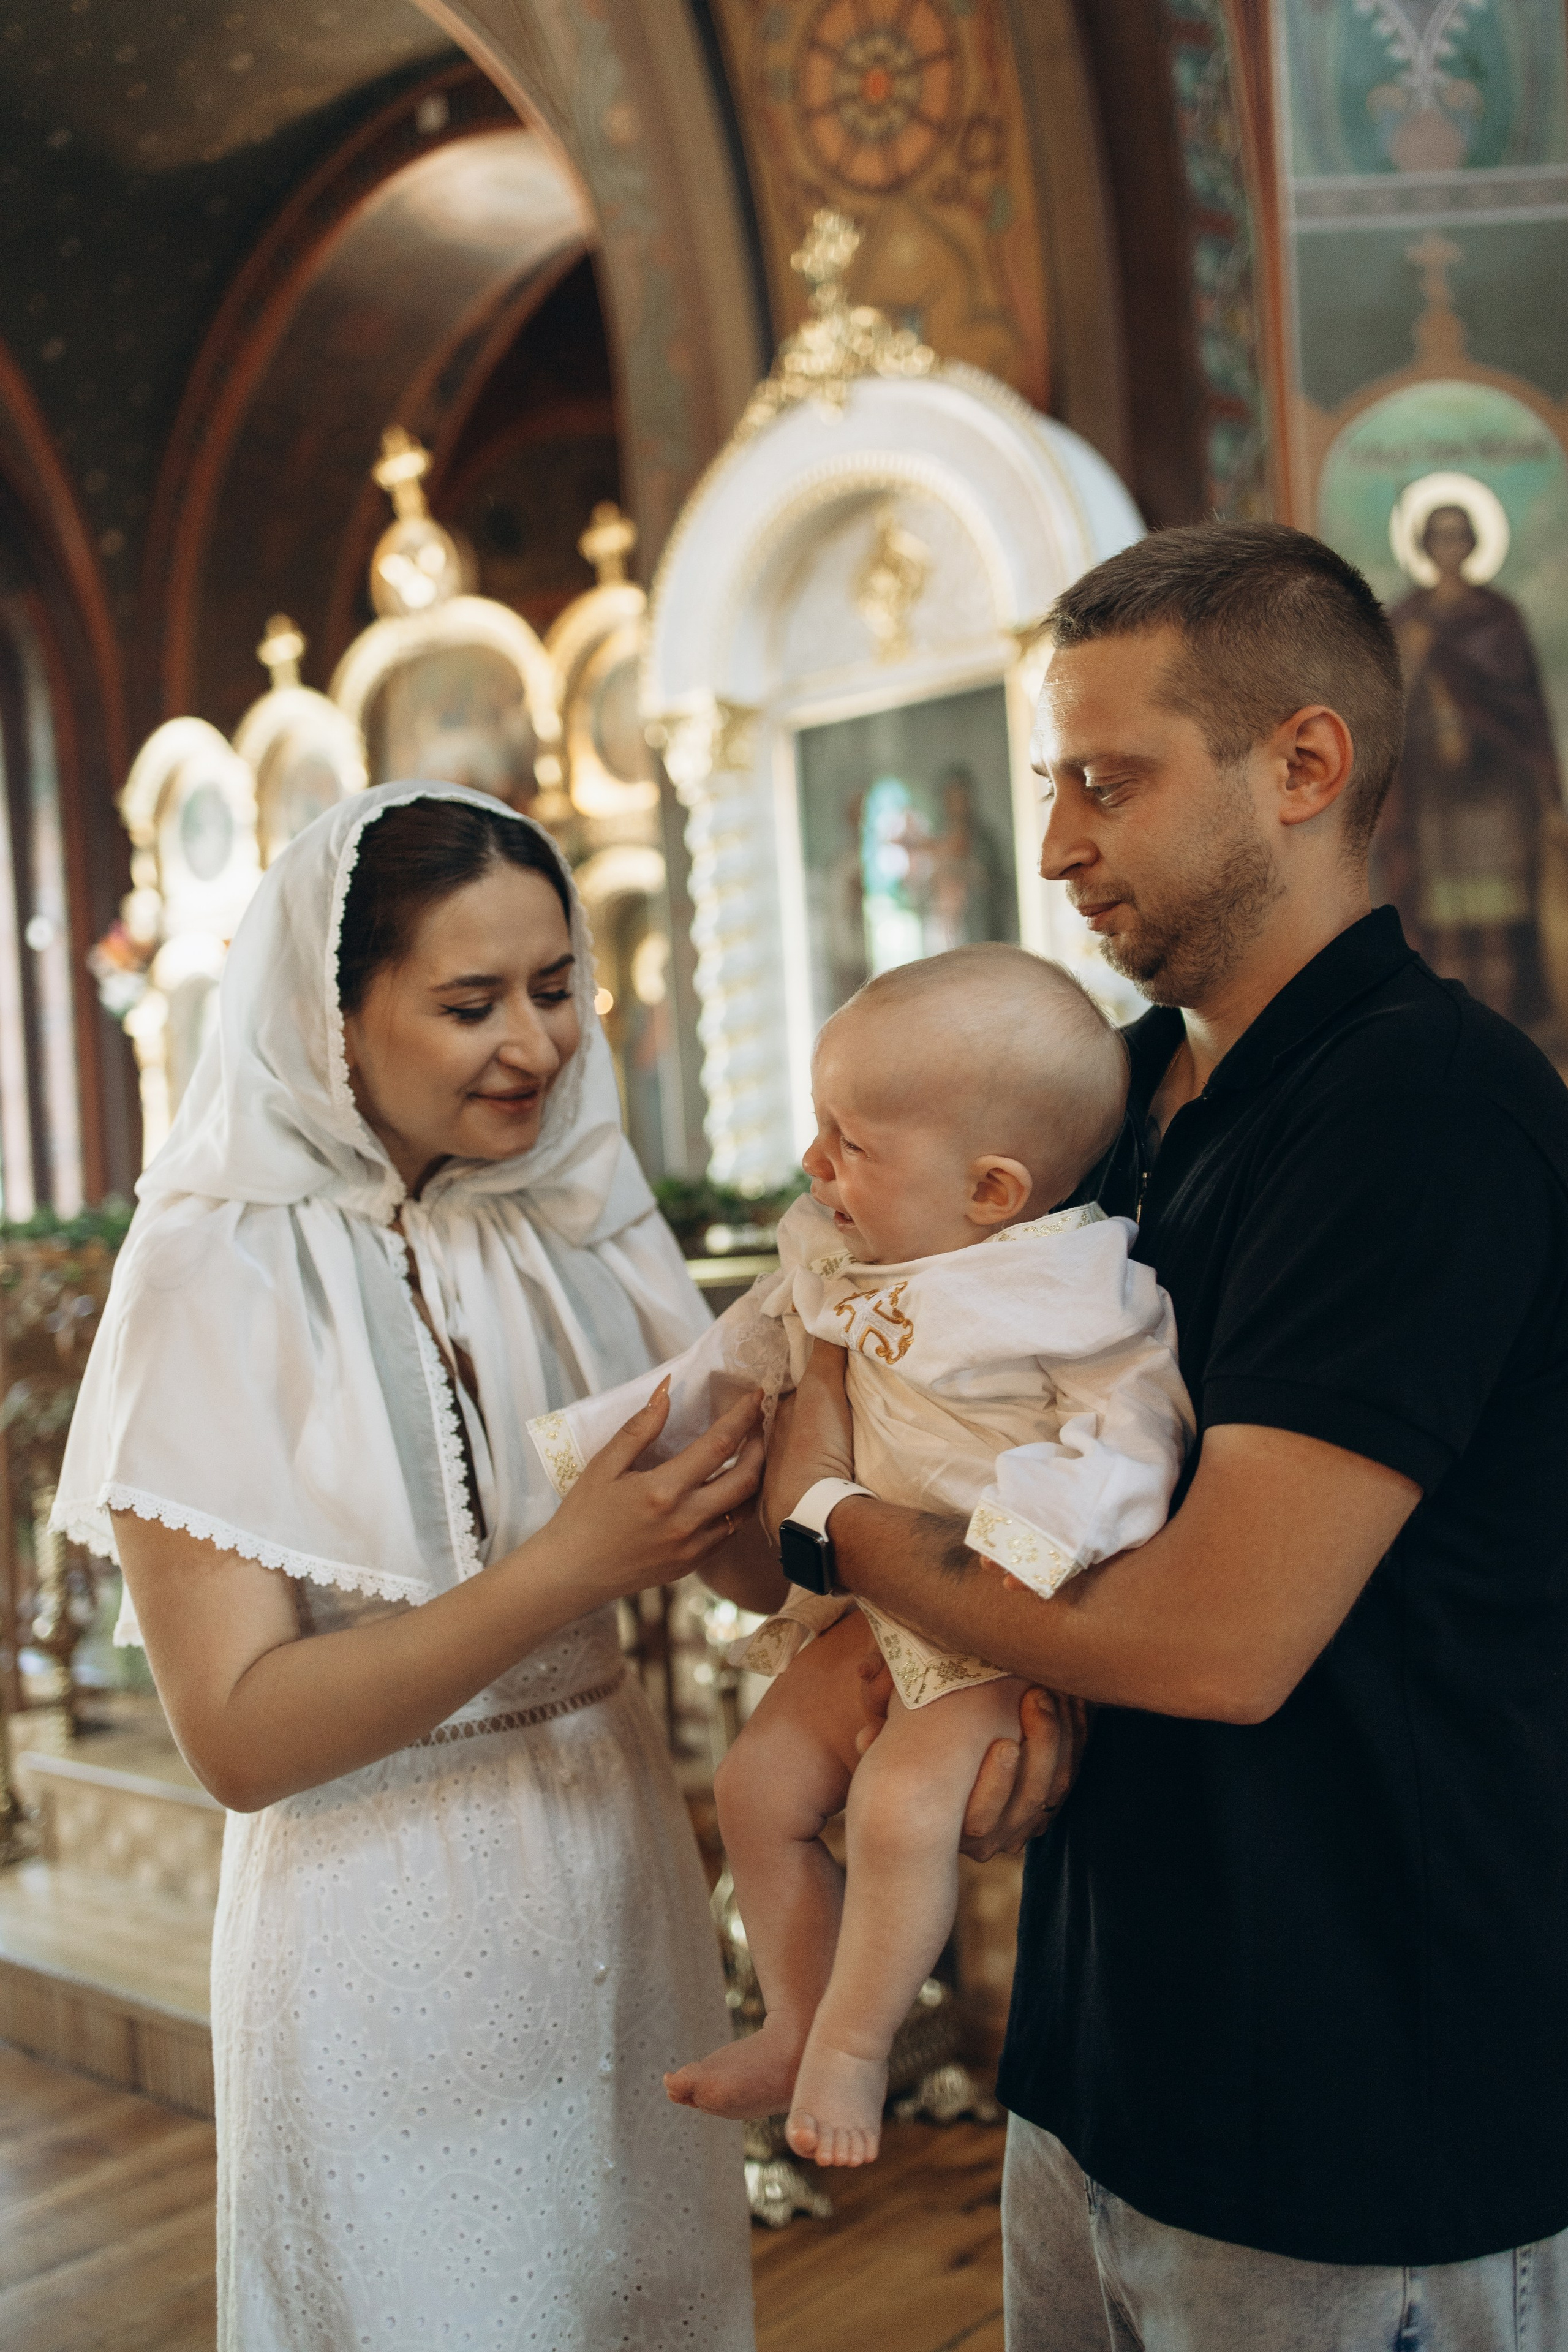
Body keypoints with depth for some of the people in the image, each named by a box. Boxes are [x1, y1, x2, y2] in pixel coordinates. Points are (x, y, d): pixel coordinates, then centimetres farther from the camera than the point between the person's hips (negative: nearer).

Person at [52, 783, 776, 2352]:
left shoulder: (589, 1227, 0)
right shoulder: (220, 1277, -14)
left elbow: (762, 1564, -2)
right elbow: (238, 1734, -18)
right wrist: (561, 1573, -28)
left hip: (623, 1890, 5)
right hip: (390, 1941, -5)